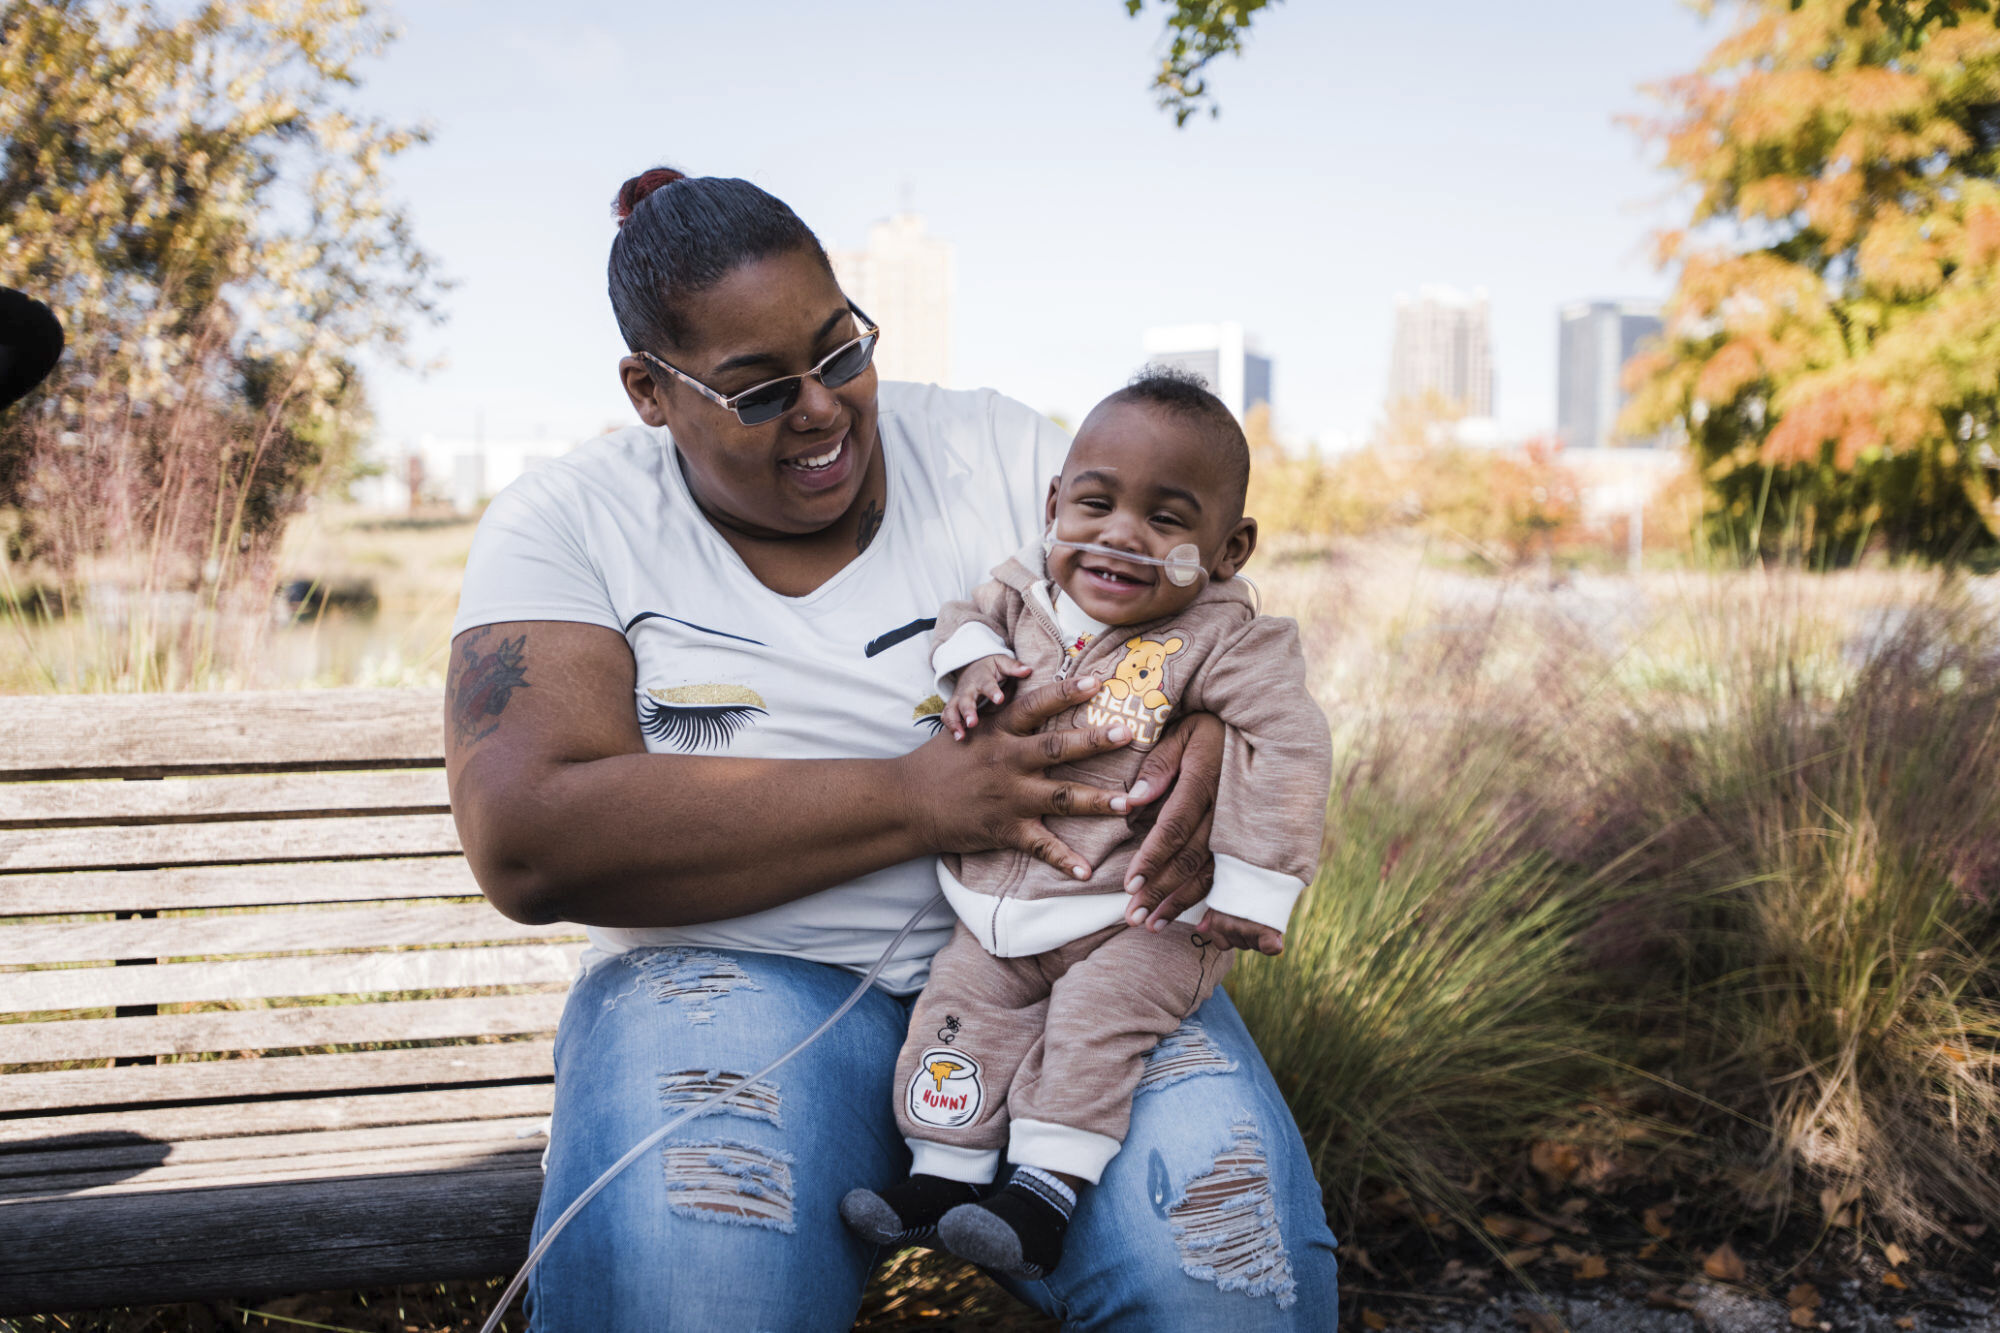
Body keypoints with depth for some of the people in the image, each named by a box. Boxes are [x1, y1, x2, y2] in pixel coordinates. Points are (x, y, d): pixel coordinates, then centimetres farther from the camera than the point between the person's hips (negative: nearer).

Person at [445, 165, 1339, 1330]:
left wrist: (1214, 733, -19)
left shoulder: (997, 449, 8)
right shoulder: (568, 526, 0)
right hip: (741, 972, -1)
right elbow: (526, 842, -15)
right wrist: (915, 798, -20)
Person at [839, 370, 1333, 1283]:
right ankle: (943, 1172, 10)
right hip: (1006, 908, 5)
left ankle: (1047, 1187, -15)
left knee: (1098, 1010, -22)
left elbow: (1288, 752, -17)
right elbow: (969, 610, 19)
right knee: (964, 1002, 0)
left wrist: (1252, 888, -22)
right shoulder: (1029, 594, 0)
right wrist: (970, 659, -7)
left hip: (1142, 917, -5)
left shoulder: (1225, 641, -13)